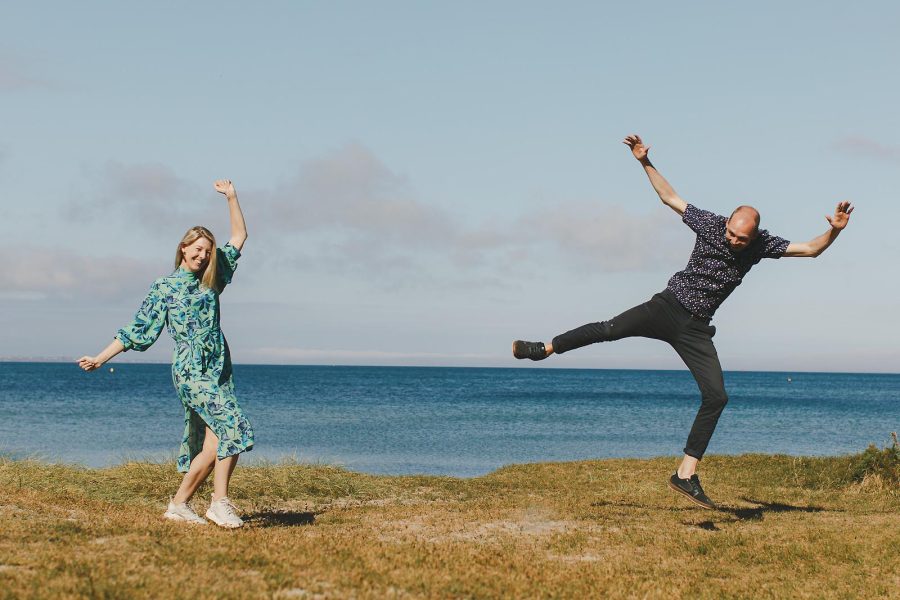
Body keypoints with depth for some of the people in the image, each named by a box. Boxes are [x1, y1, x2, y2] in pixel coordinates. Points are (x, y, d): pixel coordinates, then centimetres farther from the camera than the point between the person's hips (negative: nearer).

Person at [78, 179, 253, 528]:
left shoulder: (211, 280, 15)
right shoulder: (164, 288, 1)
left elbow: (239, 237, 19)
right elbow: (138, 330, 3)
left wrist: (231, 197, 12)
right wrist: (101, 358, -1)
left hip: (218, 371, 7)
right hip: (192, 371, -6)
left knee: (212, 444, 3)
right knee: (232, 429, -18)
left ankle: (180, 505, 10)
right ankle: (220, 503, -12)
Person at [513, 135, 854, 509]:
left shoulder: (762, 245, -3)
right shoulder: (709, 224, -5)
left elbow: (810, 249, -5)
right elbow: (670, 198, 6)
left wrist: (834, 232, -24)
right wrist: (645, 163, 0)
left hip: (695, 328, 1)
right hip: (668, 306, -1)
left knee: (717, 396, -11)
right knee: (611, 329, -23)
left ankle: (686, 474, -6)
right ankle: (547, 349, 3)